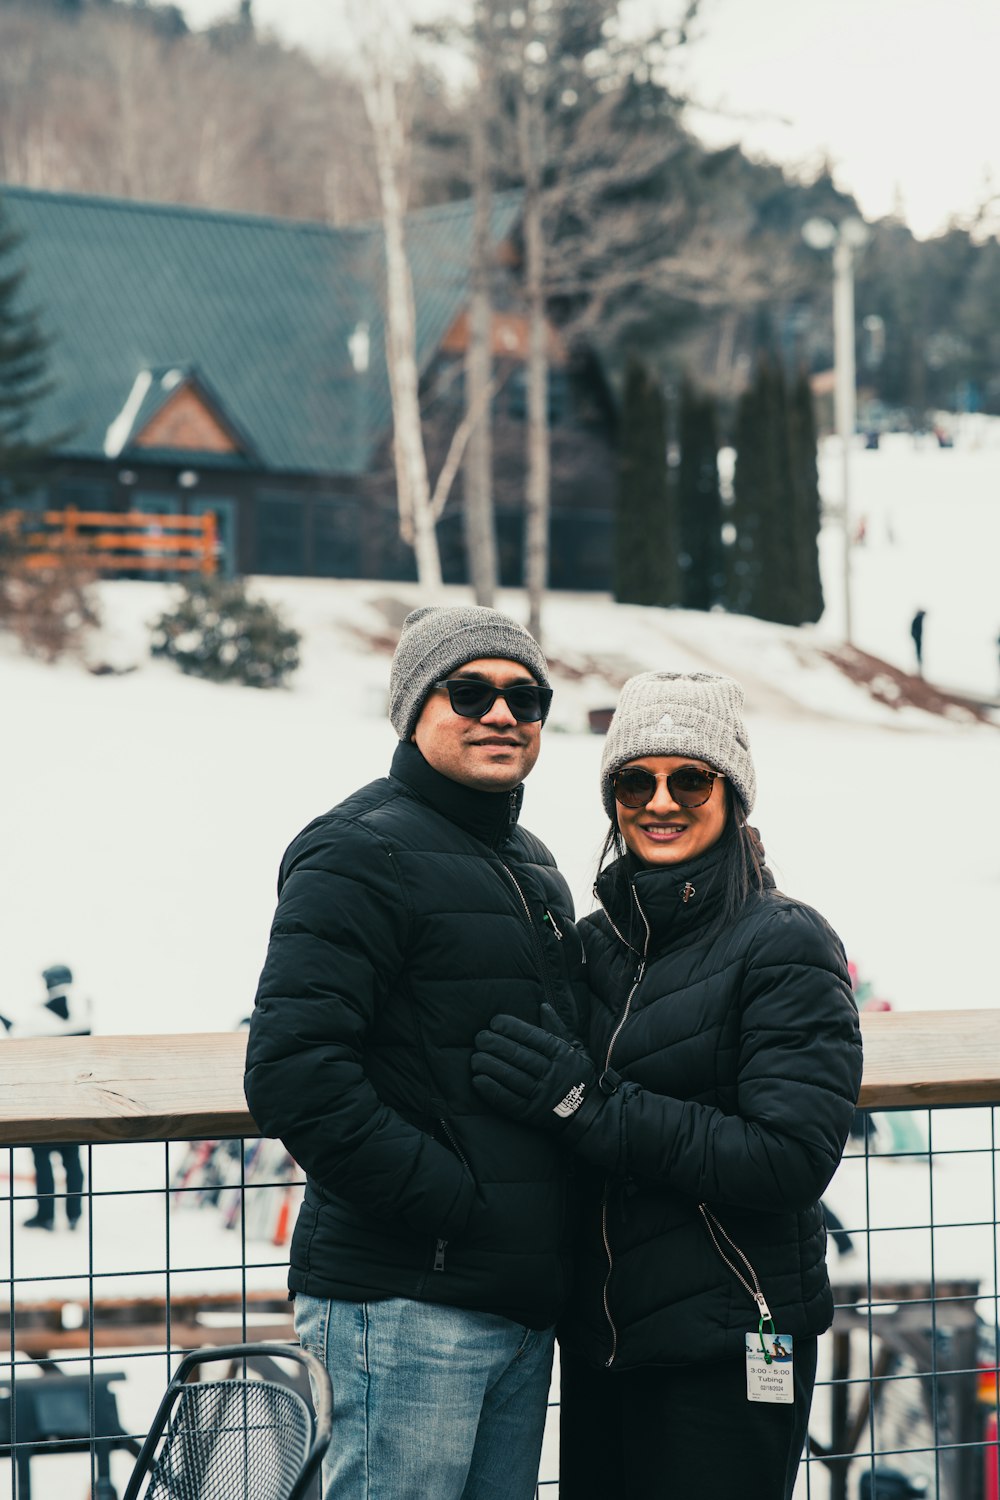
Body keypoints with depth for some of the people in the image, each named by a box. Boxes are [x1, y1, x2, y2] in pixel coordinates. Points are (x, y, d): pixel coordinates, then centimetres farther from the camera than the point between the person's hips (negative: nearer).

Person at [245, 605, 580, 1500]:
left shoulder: (533, 869, 19)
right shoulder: (365, 853, -10)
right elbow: (291, 1074, -21)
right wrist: (448, 1199, -19)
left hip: (525, 1306, 9)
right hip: (407, 1307, -9)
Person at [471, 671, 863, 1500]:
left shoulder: (786, 946, -9)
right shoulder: (595, 940, 9)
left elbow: (794, 1160, -19)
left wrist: (590, 1106, -21)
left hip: (726, 1350, -6)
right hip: (598, 1339, 6)